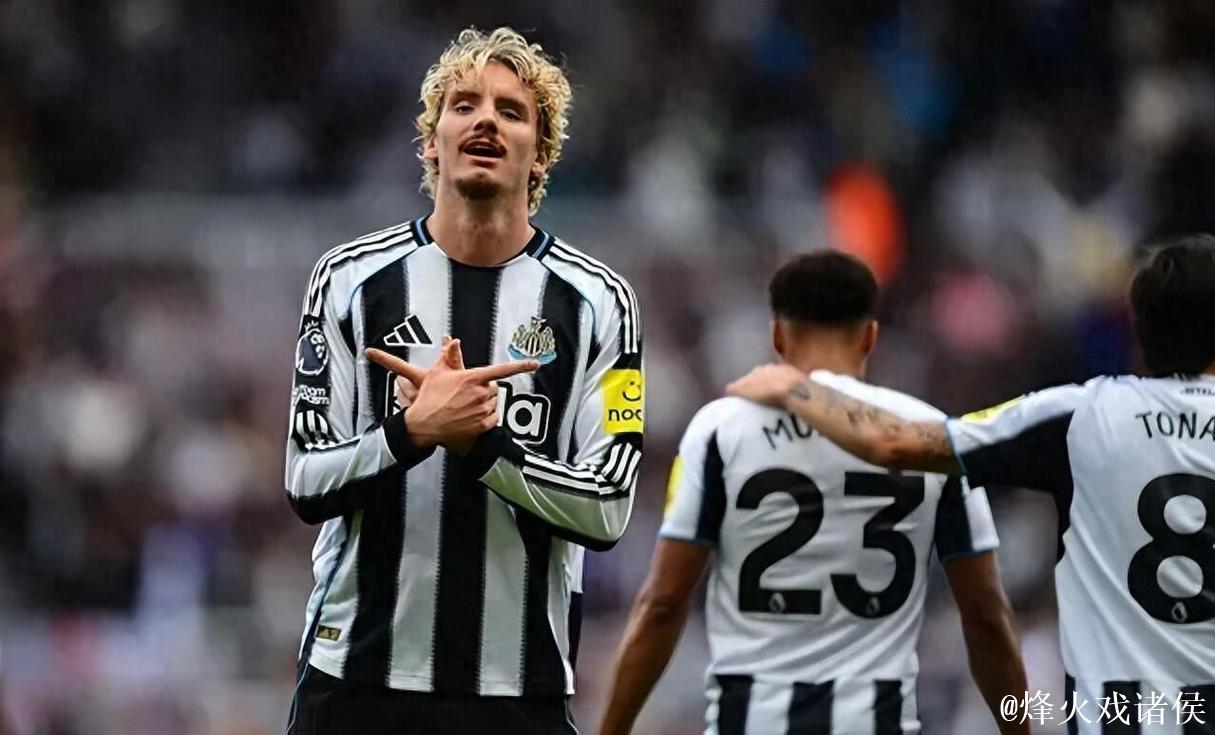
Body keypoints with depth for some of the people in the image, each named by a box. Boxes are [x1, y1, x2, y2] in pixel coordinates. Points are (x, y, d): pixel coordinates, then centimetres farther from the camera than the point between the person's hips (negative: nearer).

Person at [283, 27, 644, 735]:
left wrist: (476, 440, -17)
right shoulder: (353, 278, 3)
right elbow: (308, 485, -2)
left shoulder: (597, 300, 2)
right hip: (358, 671, 0)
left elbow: (607, 510, -5)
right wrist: (413, 429, -19)